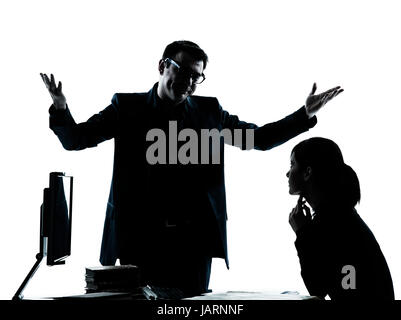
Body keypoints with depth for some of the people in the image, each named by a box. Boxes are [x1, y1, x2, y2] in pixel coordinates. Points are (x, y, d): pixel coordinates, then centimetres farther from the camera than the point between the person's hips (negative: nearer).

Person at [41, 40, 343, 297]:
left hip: (193, 238, 1)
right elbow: (74, 139, 4)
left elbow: (260, 138, 18)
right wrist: (60, 108, -16)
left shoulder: (209, 110, 11)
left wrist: (305, 115, 7)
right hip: (140, 236, -1)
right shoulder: (127, 107, 6)